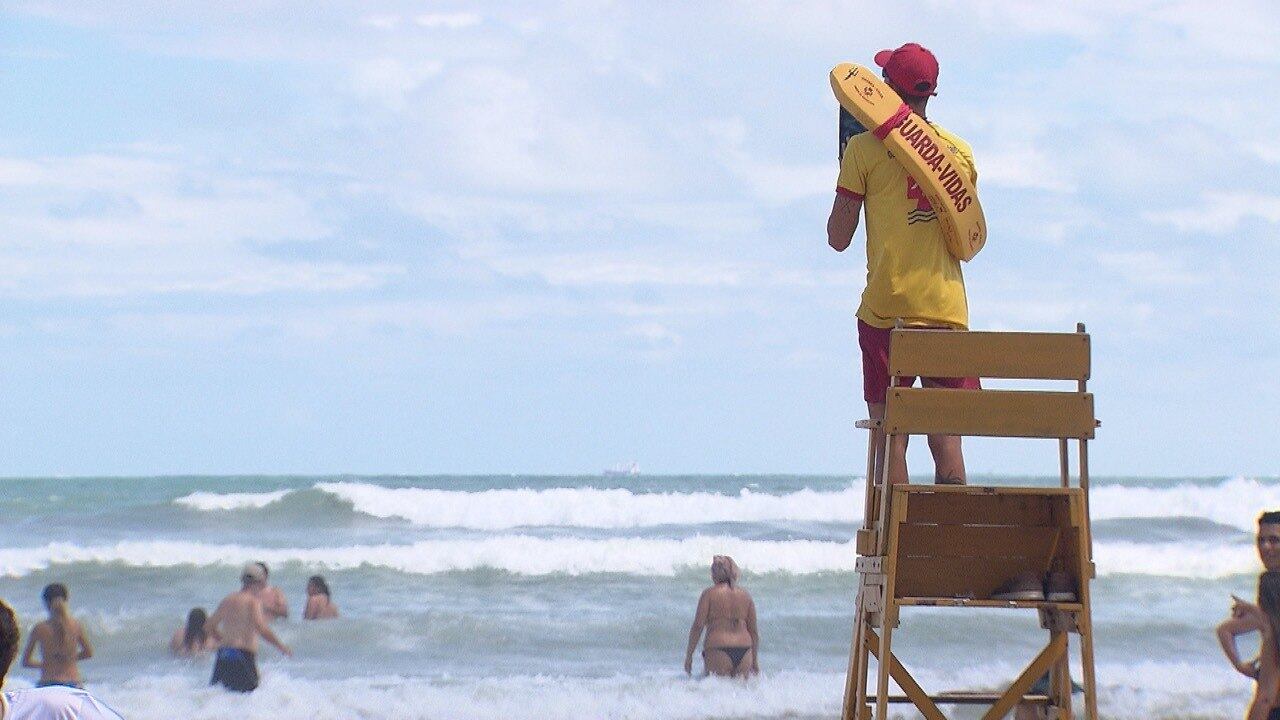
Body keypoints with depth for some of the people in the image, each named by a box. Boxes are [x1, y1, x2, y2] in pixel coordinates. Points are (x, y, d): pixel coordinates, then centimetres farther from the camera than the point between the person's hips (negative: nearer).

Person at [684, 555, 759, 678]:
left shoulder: (709, 593, 2)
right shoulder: (746, 595, 13)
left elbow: (698, 626, -3)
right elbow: (753, 631, 15)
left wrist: (689, 655, 4)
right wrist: (755, 661, 23)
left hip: (717, 651, -4)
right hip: (743, 653, 4)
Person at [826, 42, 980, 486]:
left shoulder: (865, 149, -3)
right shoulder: (959, 151, 9)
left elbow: (838, 239, 0)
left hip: (886, 310, -3)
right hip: (948, 309, 3)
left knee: (889, 436, -1)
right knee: (947, 438, 3)